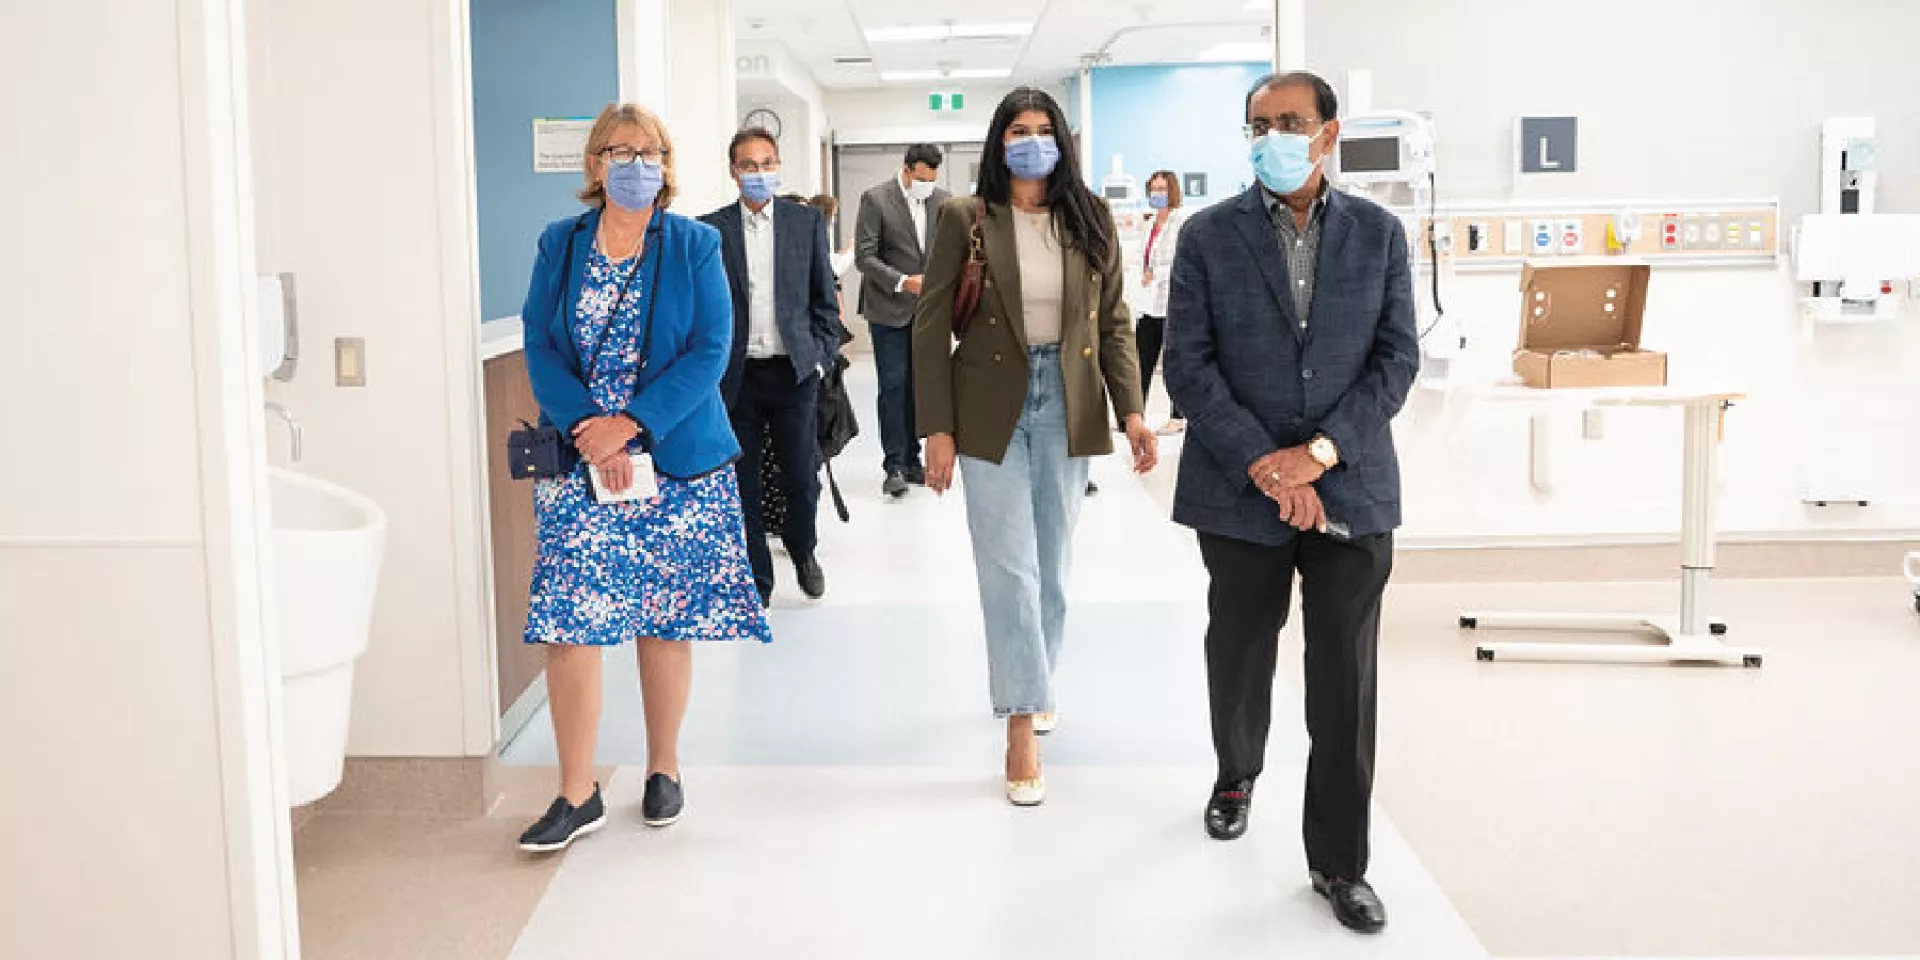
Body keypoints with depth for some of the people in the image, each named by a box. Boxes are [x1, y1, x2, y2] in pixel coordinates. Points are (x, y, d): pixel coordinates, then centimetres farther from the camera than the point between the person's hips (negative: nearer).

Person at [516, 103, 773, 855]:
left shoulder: (695, 245, 2)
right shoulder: (559, 244, 7)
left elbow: (711, 350, -7)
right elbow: (540, 347, 0)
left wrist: (630, 423, -16)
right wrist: (588, 429, -15)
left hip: (677, 461, -1)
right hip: (579, 461, 1)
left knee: (667, 622, 7)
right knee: (569, 623, -5)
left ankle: (664, 768, 25)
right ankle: (577, 795, 4)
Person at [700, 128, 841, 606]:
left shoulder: (807, 221, 5)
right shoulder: (710, 229, 3)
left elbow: (824, 297, 8)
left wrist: (821, 356, 1)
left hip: (794, 371, 0)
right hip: (736, 377, 0)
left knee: (802, 479, 4)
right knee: (742, 485, 6)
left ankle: (802, 548, 33)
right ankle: (756, 580, 20)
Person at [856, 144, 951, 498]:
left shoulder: (942, 200, 7)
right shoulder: (875, 199, -7)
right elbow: (864, 257, -11)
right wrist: (902, 281, -20)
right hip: (889, 309, -4)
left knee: (917, 385, 8)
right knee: (894, 386, -5)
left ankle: (912, 460, 16)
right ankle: (894, 466, -1)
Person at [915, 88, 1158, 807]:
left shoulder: (1090, 220, 5)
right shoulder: (965, 220, -3)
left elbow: (1114, 323, 8)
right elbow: (931, 328, -3)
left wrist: (1131, 410, -3)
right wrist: (937, 429, -9)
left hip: (1068, 408, 3)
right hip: (992, 410, -3)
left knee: (1053, 564, 11)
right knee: (1009, 567, -5)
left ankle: (1031, 682, 33)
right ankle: (1022, 725, 1)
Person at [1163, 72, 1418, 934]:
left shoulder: (1377, 233, 4)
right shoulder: (1208, 236, 0)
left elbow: (1397, 358, 0)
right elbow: (1188, 366, -6)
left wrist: (1320, 451, -13)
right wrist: (1263, 466, -15)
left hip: (1351, 488, 0)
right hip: (1240, 489, 0)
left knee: (1345, 681, 2)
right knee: (1239, 655, 15)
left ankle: (1339, 862, 15)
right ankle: (1236, 776, 44)